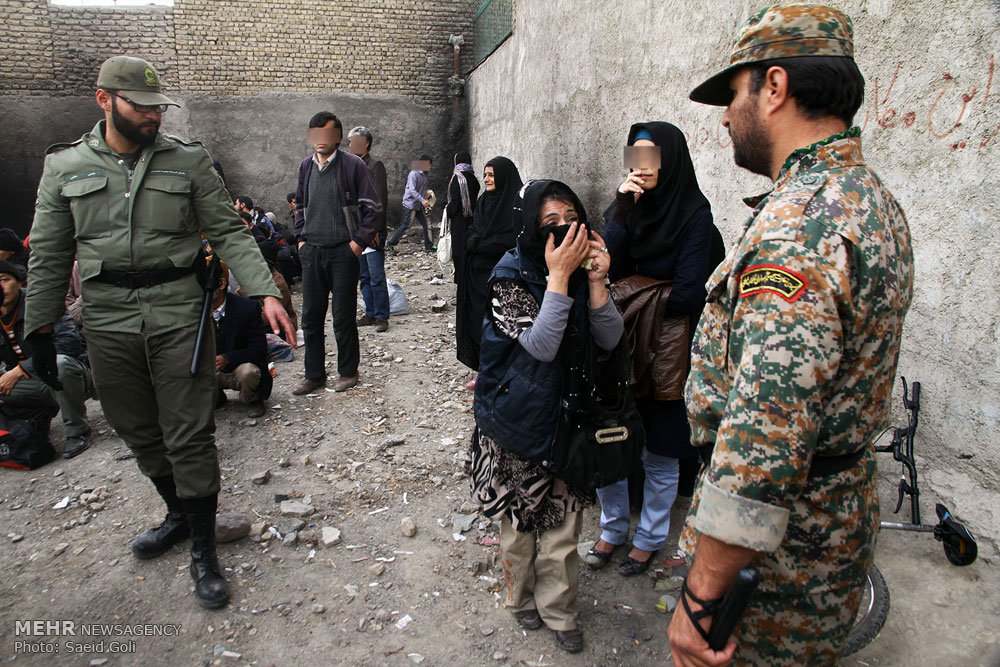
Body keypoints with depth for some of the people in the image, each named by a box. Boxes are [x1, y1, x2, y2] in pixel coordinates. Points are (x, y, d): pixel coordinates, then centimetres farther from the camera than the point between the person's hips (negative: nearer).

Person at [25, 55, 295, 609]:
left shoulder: (188, 161, 2)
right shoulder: (65, 166, 7)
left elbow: (229, 233, -1)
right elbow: (49, 254, 11)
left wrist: (265, 293, -13)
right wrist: (39, 330, 10)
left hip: (178, 313, -2)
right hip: (108, 320, 3)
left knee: (190, 435, -2)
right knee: (139, 433, 14)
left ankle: (203, 548, 13)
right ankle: (178, 514, 37)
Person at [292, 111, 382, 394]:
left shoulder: (352, 165, -5)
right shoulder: (306, 166, 11)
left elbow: (372, 206, -4)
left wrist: (359, 241, -9)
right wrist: (301, 237, 12)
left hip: (343, 252, -5)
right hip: (311, 252, 5)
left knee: (343, 318, 3)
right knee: (311, 317, 9)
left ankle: (348, 372, 20)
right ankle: (314, 374, 21)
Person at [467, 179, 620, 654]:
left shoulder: (583, 270, -3)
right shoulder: (511, 276, -18)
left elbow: (609, 340, -9)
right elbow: (540, 345, -27)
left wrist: (596, 280, -22)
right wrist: (559, 276, -30)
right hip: (519, 415, -3)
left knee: (564, 517, 13)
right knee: (520, 517, 16)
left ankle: (557, 609, 35)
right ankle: (522, 598, 42)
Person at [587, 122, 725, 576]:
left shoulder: (694, 214, -9)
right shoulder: (631, 206, 5)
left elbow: (686, 294, -16)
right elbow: (608, 269, -8)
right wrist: (622, 211, -16)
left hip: (667, 350, -4)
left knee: (659, 456, 10)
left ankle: (649, 539, 31)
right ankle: (612, 529, 33)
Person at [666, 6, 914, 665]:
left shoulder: (797, 226, -28)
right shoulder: (878, 202, 7)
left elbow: (762, 447, -33)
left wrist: (699, 598, -26)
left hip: (780, 548, -10)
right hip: (843, 522, 10)